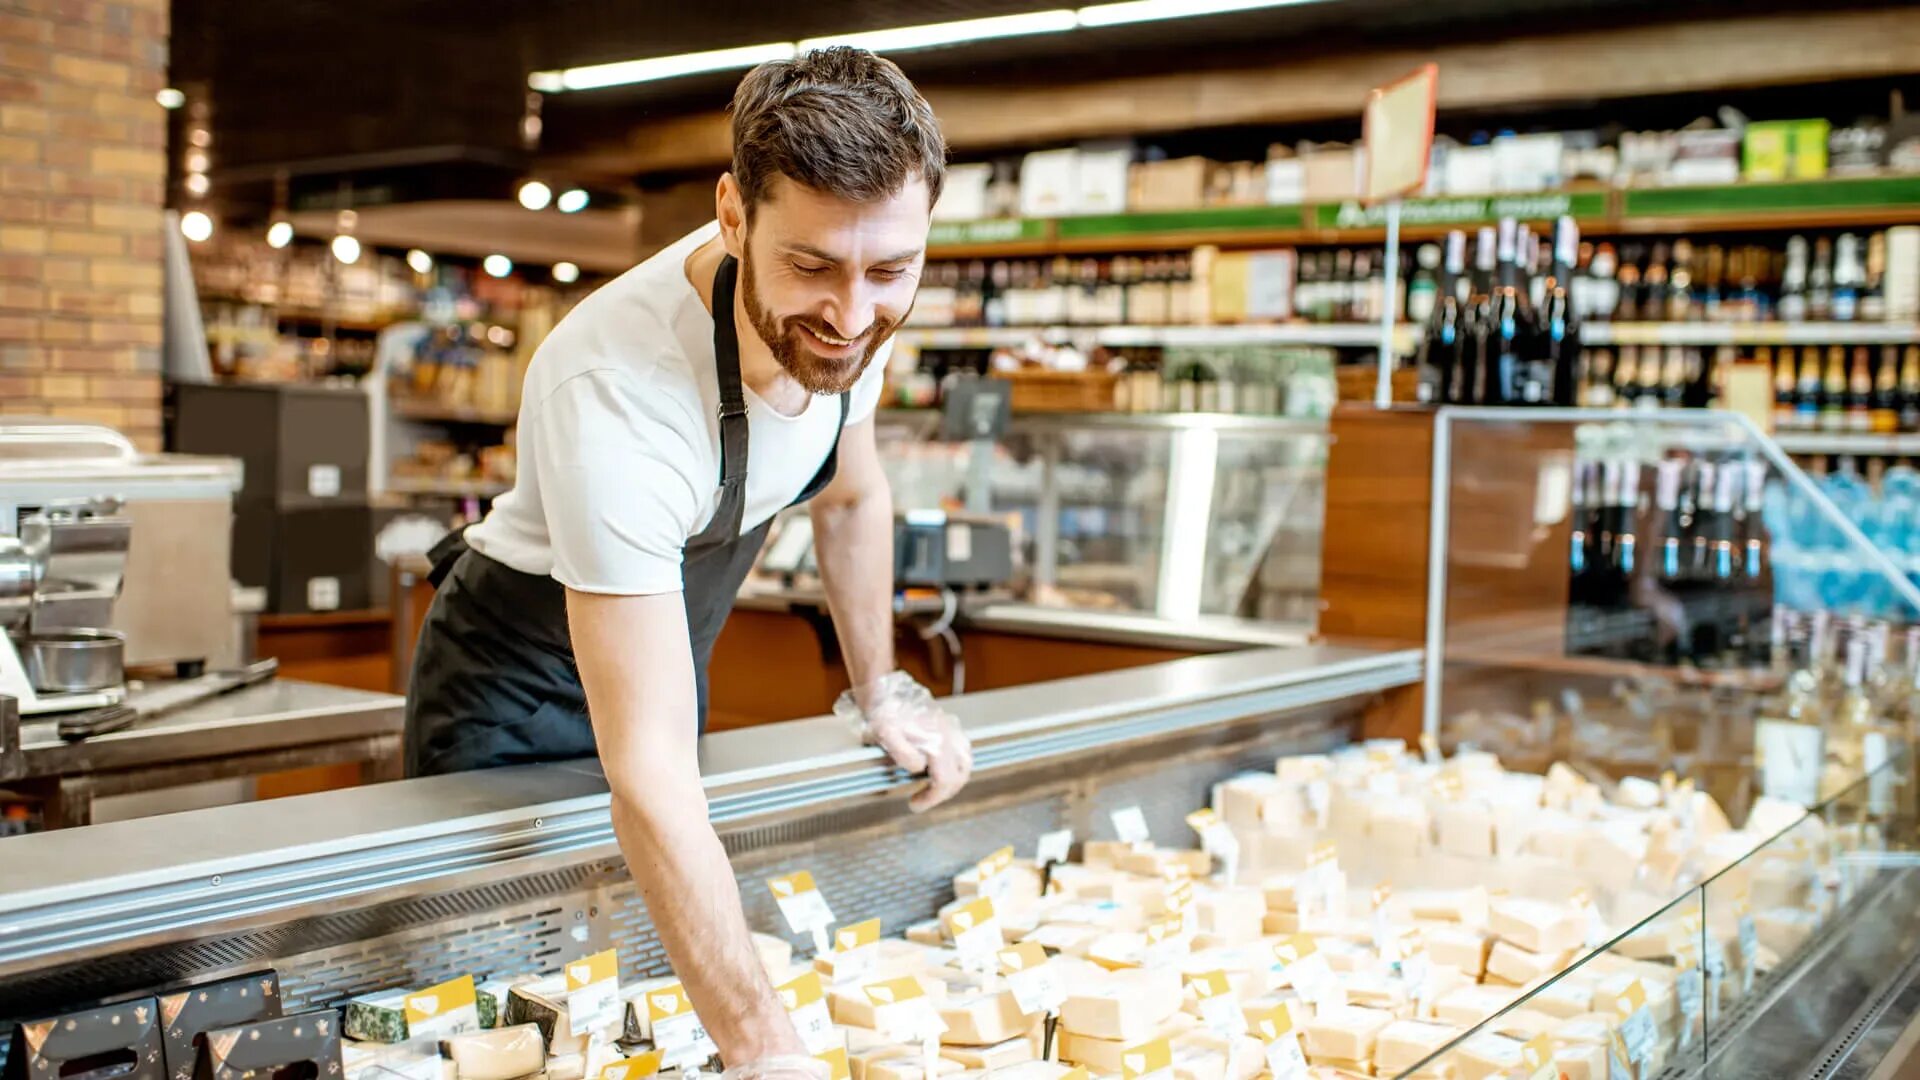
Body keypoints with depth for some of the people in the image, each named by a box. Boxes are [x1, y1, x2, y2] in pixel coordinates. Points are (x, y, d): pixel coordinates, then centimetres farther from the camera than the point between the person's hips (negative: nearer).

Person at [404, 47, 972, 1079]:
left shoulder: (849, 311, -19)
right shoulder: (612, 390, -40)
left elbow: (850, 494, 5)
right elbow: (647, 769, -42)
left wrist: (880, 690, 7)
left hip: (665, 653, 6)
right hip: (519, 688, -6)